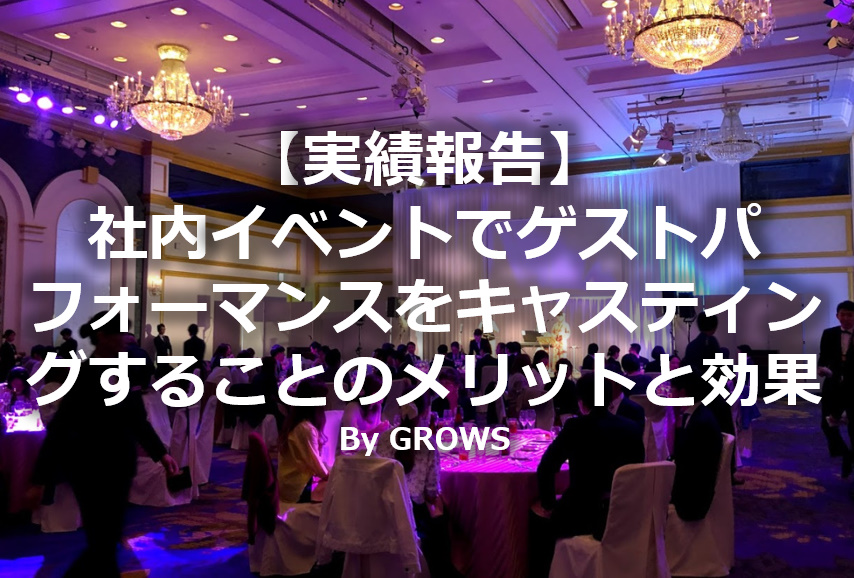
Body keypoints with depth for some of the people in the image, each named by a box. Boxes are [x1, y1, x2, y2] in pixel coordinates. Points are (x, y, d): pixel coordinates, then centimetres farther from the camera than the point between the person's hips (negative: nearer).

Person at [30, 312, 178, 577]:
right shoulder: (86, 375, -16)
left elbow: (137, 420, 13)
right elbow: (59, 428, -16)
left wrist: (161, 453, 9)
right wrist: (41, 479, -15)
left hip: (119, 467, 7)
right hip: (92, 470, -7)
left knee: (109, 541, 15)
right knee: (103, 544, 0)